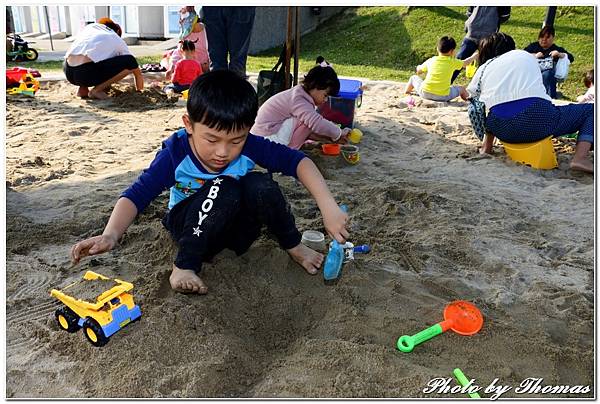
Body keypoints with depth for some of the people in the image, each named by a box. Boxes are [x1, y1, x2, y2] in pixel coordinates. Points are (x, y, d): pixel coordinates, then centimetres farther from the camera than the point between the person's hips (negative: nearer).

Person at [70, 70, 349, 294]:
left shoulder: (249, 147, -20)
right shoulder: (176, 153, -24)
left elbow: (298, 161, -21)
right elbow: (137, 195, -26)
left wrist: (328, 207, -33)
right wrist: (110, 234, -45)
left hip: (237, 228, 2)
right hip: (190, 225, -2)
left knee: (261, 185, -30)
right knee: (223, 188, -35)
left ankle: (293, 247, -7)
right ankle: (183, 267, -21)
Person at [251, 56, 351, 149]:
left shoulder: (300, 93, 10)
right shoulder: (298, 100, -21)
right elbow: (316, 122, -35)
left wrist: (330, 136, 3)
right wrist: (339, 133, -22)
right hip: (267, 137, -10)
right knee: (307, 120, -18)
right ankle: (290, 149, -7)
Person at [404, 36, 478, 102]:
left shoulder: (431, 60, 10)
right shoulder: (453, 62, 5)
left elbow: (418, 71, 23)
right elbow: (466, 63, 23)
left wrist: (418, 67, 49)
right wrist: (473, 56, 45)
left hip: (425, 93, 1)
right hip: (443, 96, -1)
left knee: (414, 78, 27)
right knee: (461, 88, 26)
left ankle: (406, 93, 41)